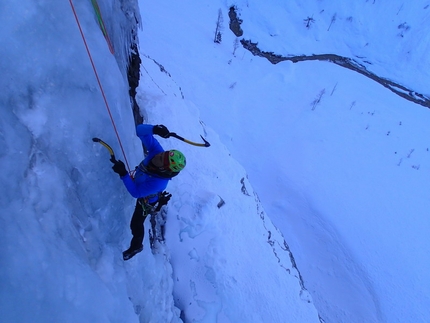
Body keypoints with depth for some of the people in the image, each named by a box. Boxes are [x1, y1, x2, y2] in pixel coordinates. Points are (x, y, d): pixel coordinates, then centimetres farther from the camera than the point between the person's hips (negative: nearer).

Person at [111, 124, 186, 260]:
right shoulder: (156, 151, -35)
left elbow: (136, 192, -39)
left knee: (136, 224, 16)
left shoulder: (158, 183, -48)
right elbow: (141, 130, -34)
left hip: (146, 200, -5)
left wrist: (123, 174, -50)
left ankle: (136, 246, 46)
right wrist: (154, 129, -55)